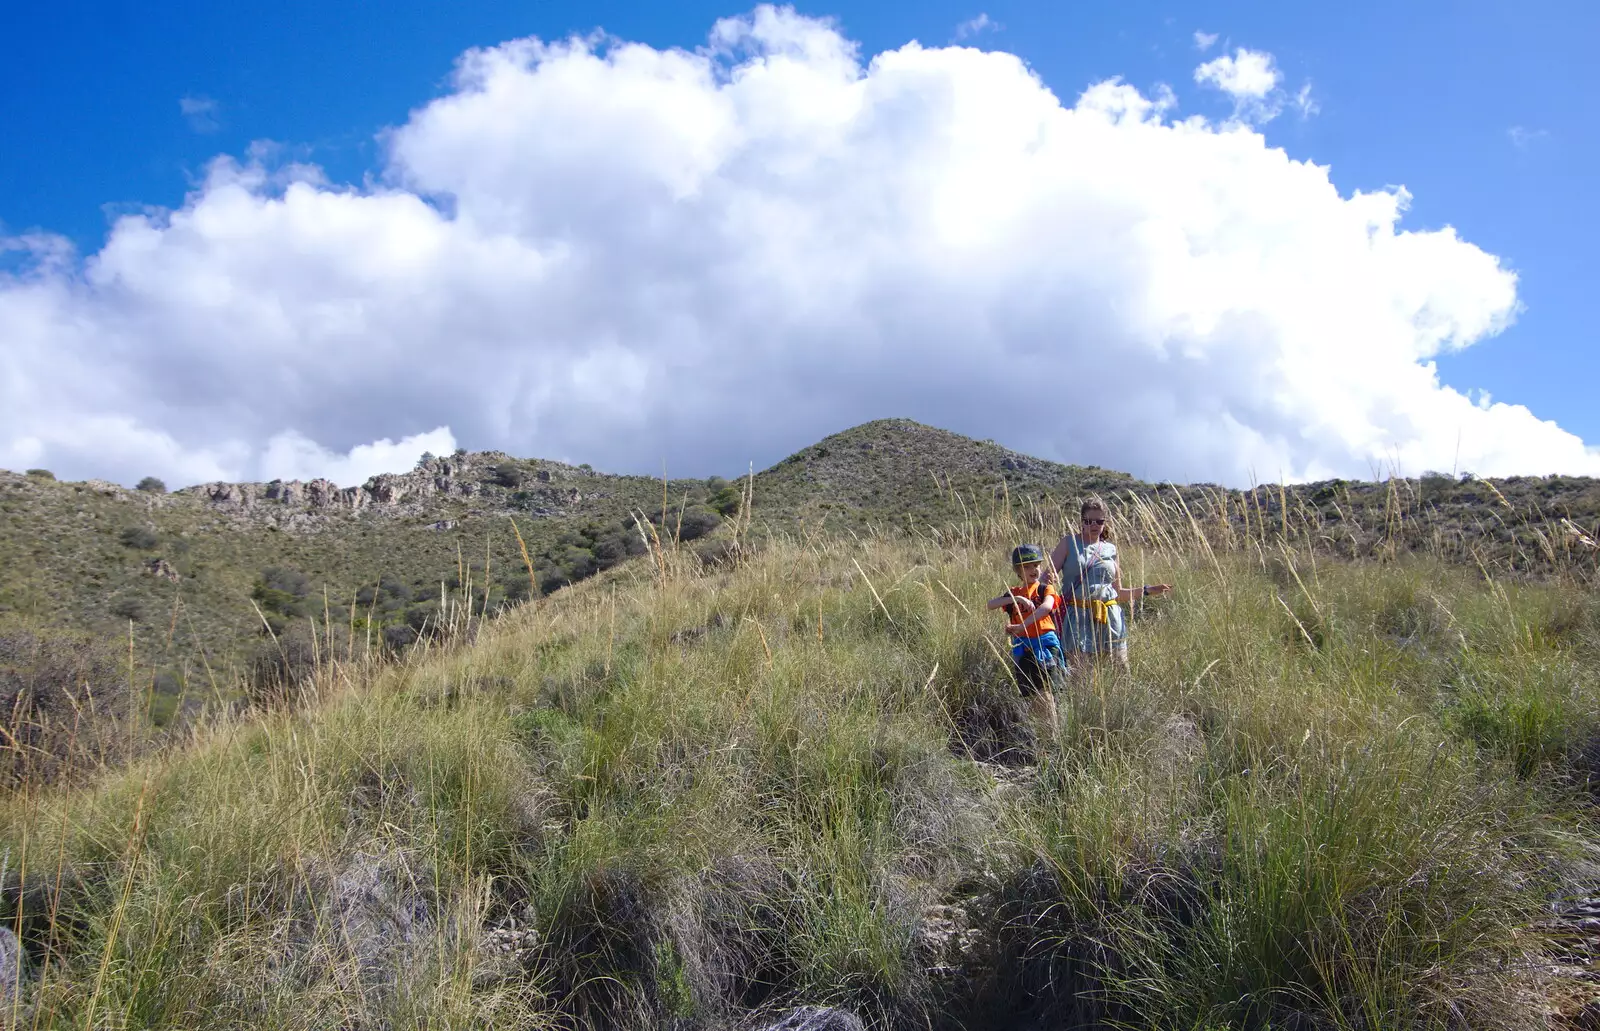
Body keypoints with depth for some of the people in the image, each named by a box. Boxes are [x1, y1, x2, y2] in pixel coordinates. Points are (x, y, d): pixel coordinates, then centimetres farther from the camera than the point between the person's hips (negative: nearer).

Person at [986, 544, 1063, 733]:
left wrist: (1023, 626, -32)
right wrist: (1016, 599, -19)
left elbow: (1046, 607, -22)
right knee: (1029, 695, 11)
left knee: (1046, 693, -9)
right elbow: (991, 604, -4)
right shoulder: (1013, 593, 12)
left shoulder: (1045, 589, 0)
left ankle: (1052, 734, -5)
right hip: (1022, 650, 5)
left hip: (1045, 647, -4)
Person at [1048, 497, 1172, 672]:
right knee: (1078, 673, -7)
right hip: (1078, 616, -3)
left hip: (1110, 618, 3)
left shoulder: (1110, 550, 14)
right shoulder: (1070, 542, 5)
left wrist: (1147, 590, 11)